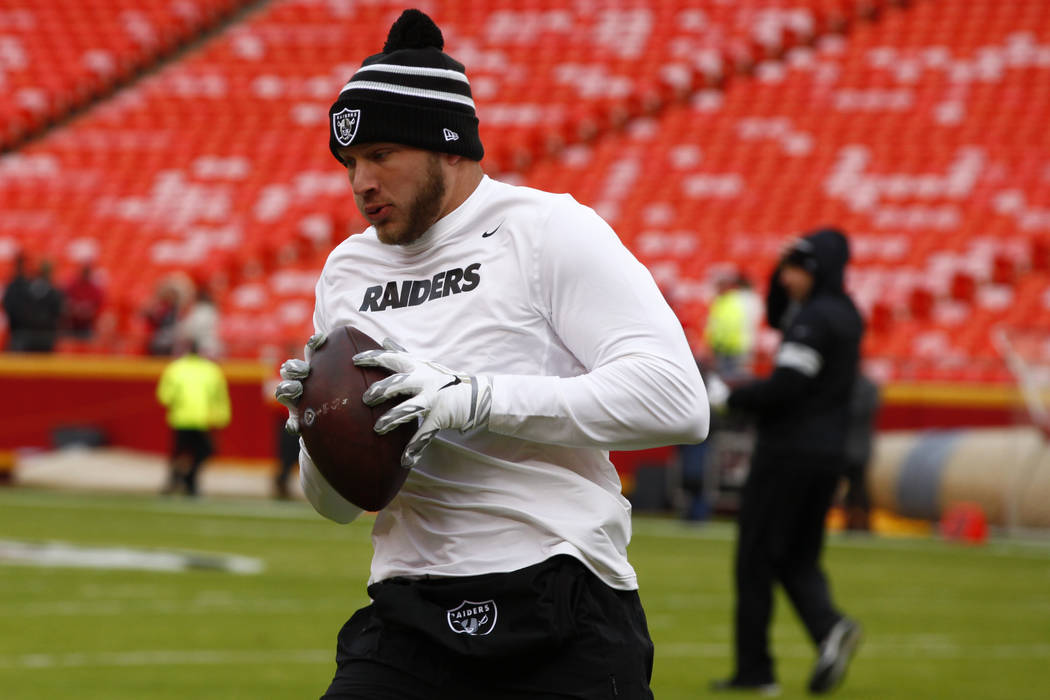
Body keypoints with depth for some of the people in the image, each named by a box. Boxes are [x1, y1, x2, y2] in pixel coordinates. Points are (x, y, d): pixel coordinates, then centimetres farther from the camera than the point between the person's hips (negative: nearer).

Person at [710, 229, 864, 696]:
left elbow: (785, 387, -22)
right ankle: (829, 626, -12)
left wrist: (731, 397, -9)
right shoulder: (846, 315, 13)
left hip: (789, 450, -9)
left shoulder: (815, 319, -16)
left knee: (757, 559, -1)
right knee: (798, 558, 14)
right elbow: (777, 319, 27)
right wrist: (786, 269, 12)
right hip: (828, 453, 9)